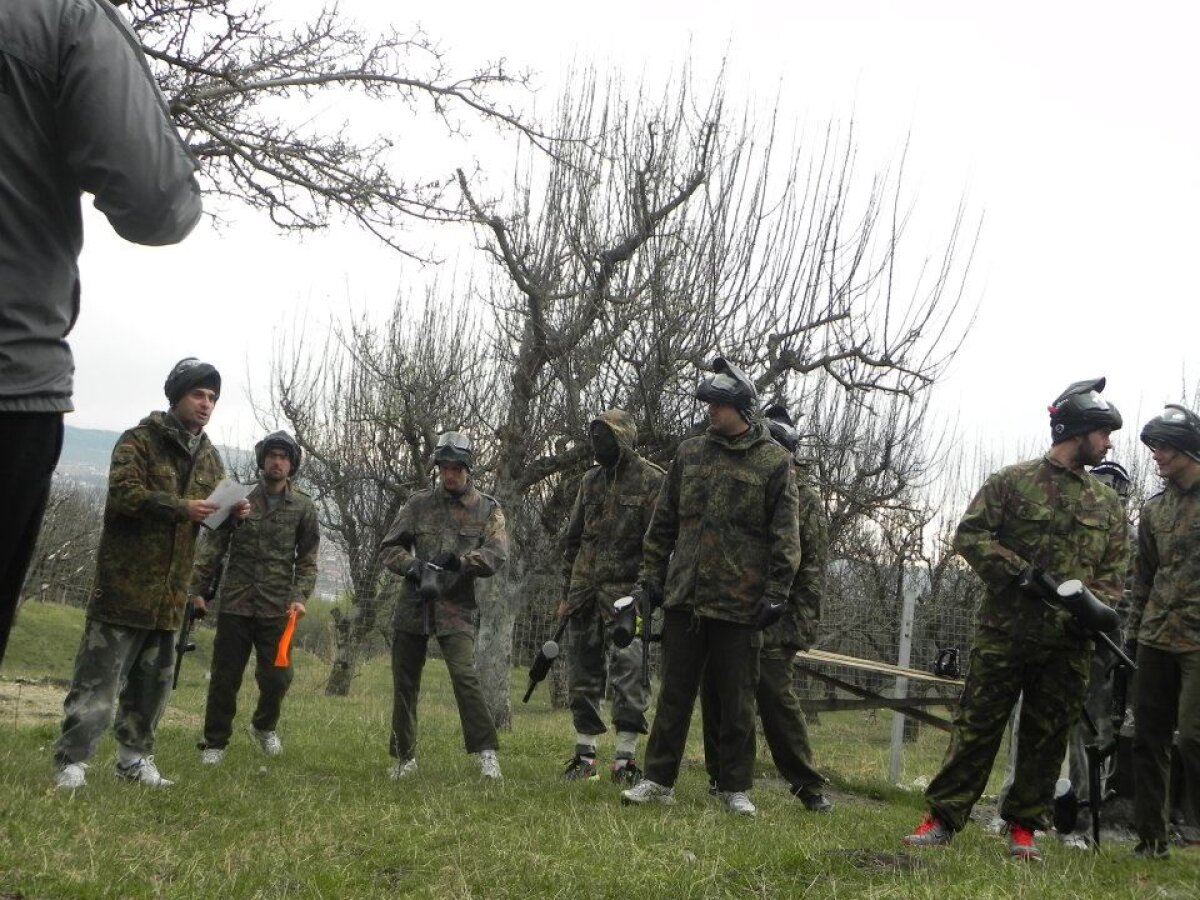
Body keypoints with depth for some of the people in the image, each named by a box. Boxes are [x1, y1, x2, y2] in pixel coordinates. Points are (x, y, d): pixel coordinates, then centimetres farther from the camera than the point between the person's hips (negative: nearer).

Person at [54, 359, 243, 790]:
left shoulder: (208, 456, 15)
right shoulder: (139, 440, -5)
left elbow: (213, 508, 15)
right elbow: (123, 492, -19)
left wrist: (232, 512, -9)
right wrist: (180, 507, -31)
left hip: (170, 589, 7)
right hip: (125, 580, -7)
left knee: (154, 680, 13)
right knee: (99, 675, -5)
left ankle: (134, 758, 24)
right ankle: (72, 761, 1)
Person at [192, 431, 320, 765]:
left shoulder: (304, 508, 4)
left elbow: (308, 560, 4)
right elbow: (211, 547, 4)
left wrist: (300, 597, -10)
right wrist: (197, 589, -3)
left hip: (276, 609, 0)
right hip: (234, 604, 0)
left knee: (277, 677, 1)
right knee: (225, 678, 5)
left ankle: (264, 726, 30)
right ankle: (215, 743, 18)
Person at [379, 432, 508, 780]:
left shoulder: (488, 510, 4)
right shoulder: (419, 503, 7)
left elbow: (497, 556, -8)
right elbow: (389, 548, 7)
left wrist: (461, 560, -24)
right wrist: (412, 565, -13)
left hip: (456, 608, -3)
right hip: (414, 605, 3)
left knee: (464, 675, -18)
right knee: (404, 683, 8)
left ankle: (486, 751, -10)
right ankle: (404, 757, 22)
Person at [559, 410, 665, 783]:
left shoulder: (652, 481, -4)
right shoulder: (591, 479, 14)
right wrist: (568, 590, 15)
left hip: (625, 593, -6)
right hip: (584, 591, 6)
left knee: (628, 673, -8)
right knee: (582, 674, 9)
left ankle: (625, 759, -2)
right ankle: (585, 755, 18)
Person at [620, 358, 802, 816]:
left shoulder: (774, 462, -2)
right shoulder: (689, 453, 10)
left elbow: (785, 535, -3)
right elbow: (663, 522, 13)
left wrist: (776, 591, -10)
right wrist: (649, 578, 9)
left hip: (739, 603, -3)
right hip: (684, 597, 3)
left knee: (737, 701, 6)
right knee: (674, 694, 9)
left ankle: (735, 788, 18)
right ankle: (658, 780, 18)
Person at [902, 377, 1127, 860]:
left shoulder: (1107, 503, 13)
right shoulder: (1012, 481, 1)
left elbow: (1113, 572, 11)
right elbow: (970, 534, -4)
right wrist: (1018, 571, -16)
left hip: (1068, 643, 4)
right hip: (1004, 633, -4)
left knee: (1047, 735, 8)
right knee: (977, 725, 0)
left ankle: (1024, 825, 21)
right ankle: (943, 816, 6)